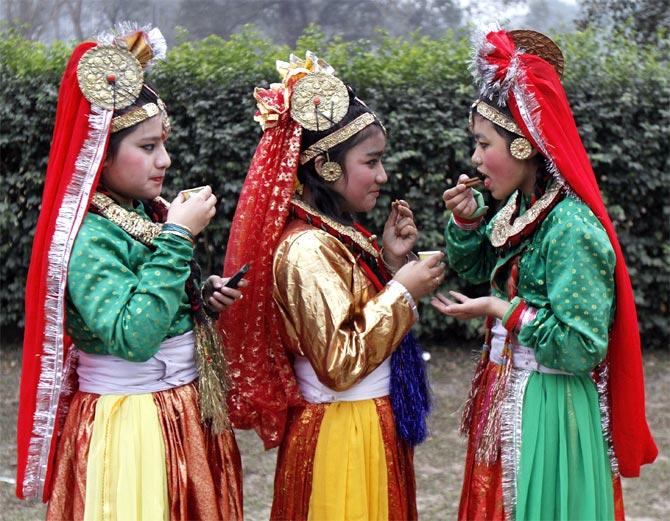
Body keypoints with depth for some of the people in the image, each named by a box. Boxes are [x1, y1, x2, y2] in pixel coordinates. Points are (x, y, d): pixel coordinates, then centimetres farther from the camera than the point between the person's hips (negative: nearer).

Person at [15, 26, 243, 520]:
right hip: (130, 427, -8)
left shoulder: (151, 214, 5)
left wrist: (205, 298, -1)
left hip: (188, 417, 8)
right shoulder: (89, 237, -18)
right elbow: (133, 338, -31)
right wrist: (177, 238, -25)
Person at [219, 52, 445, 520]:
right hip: (341, 439, -9)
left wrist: (389, 261, 3)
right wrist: (402, 292, -19)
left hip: (373, 428, 9)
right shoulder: (308, 248, -21)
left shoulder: (341, 233, 6)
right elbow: (339, 363, -25)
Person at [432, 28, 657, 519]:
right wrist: (467, 220, 0)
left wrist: (503, 310, -19)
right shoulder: (520, 207, 2)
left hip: (545, 411, -8)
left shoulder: (570, 228, -23)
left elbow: (581, 348, -24)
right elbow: (473, 267, 19)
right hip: (506, 399, 8)